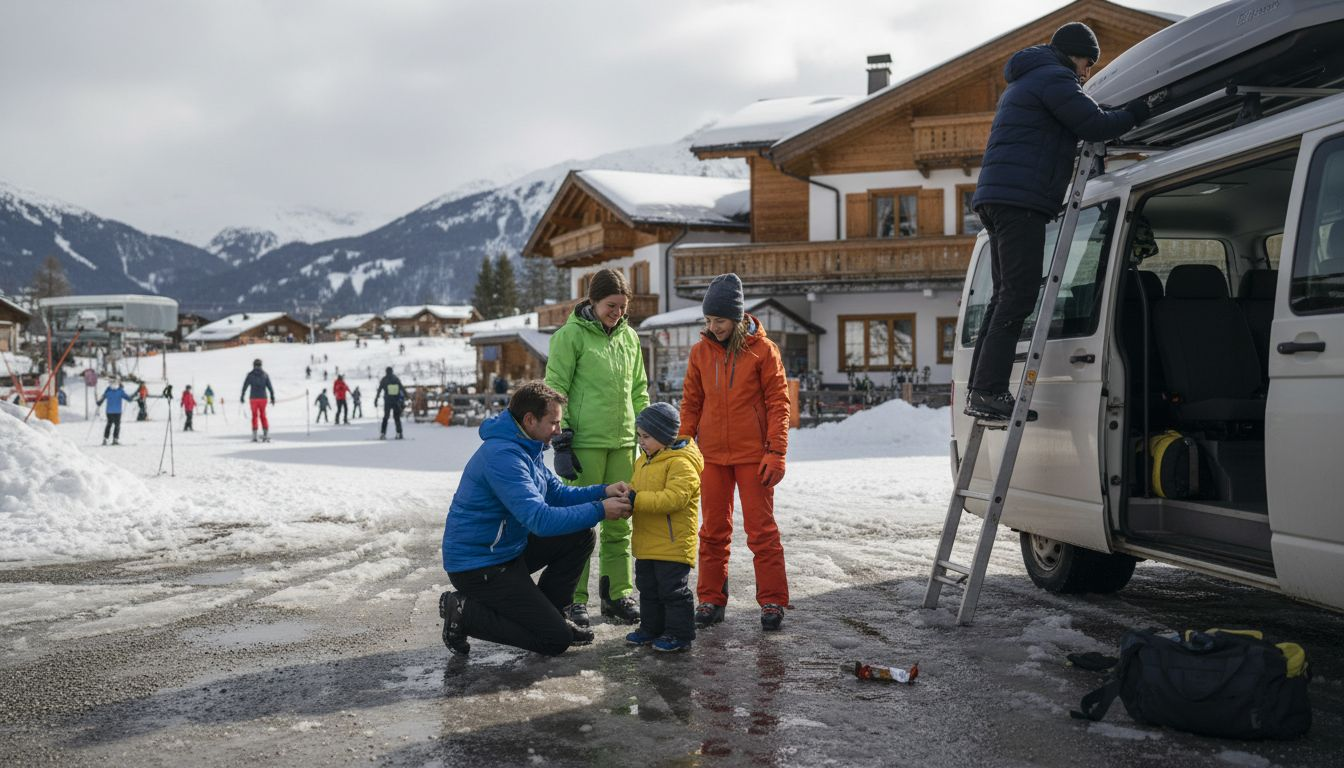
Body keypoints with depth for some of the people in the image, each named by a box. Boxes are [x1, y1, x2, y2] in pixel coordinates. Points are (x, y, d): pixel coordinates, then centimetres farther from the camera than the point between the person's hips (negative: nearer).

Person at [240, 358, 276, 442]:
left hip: (253, 398, -1)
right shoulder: (265, 374, 4)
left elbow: (245, 386, -3)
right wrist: (272, 398, 7)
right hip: (263, 398, 1)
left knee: (254, 416, 5)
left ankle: (254, 435, -1)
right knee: (263, 416, 10)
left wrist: (242, 397, 4)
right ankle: (266, 434, -1)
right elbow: (270, 387, 2)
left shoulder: (250, 374, 0)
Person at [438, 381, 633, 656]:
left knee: (580, 537, 6)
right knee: (557, 640, -9)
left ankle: (547, 613, 15)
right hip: (477, 566, -10)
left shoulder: (526, 448, 8)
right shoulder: (503, 455, -26)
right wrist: (600, 510, -25)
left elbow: (557, 493, 14)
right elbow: (540, 519, -32)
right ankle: (464, 612, -3)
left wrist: (604, 491, -1)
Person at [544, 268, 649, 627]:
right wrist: (561, 443, -12)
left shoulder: (629, 336, 12)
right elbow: (555, 391, -7)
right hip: (584, 443, -5)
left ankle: (618, 594, 19)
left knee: (619, 523, 10)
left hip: (622, 442, 6)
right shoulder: (571, 335, -6)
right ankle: (574, 600, 7)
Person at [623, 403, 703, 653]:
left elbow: (674, 498, -29)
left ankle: (679, 633, 9)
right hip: (647, 545, 9)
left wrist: (637, 500, -31)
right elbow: (635, 490, 18)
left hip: (673, 545, -9)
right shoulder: (644, 462, 13)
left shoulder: (681, 463, -18)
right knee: (648, 588, 18)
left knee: (673, 589, -1)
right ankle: (652, 628, 31)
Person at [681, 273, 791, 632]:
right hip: (711, 455, 3)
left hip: (752, 454, -3)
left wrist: (776, 452, -11)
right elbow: (691, 404, 9)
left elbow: (778, 402, -5)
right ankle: (711, 599, 18)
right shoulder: (700, 352, 4)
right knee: (713, 530, 10)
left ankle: (773, 601, 9)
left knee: (762, 530, 2)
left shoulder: (762, 349, -5)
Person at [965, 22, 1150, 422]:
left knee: (1005, 295, 9)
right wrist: (1136, 112, 5)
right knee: (1018, 295, -15)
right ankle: (990, 392, -22)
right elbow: (1095, 124, -11)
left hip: (995, 196, 10)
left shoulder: (1023, 83, 30)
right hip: (1021, 198, -10)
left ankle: (980, 391, 6)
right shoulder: (1053, 78, -3)